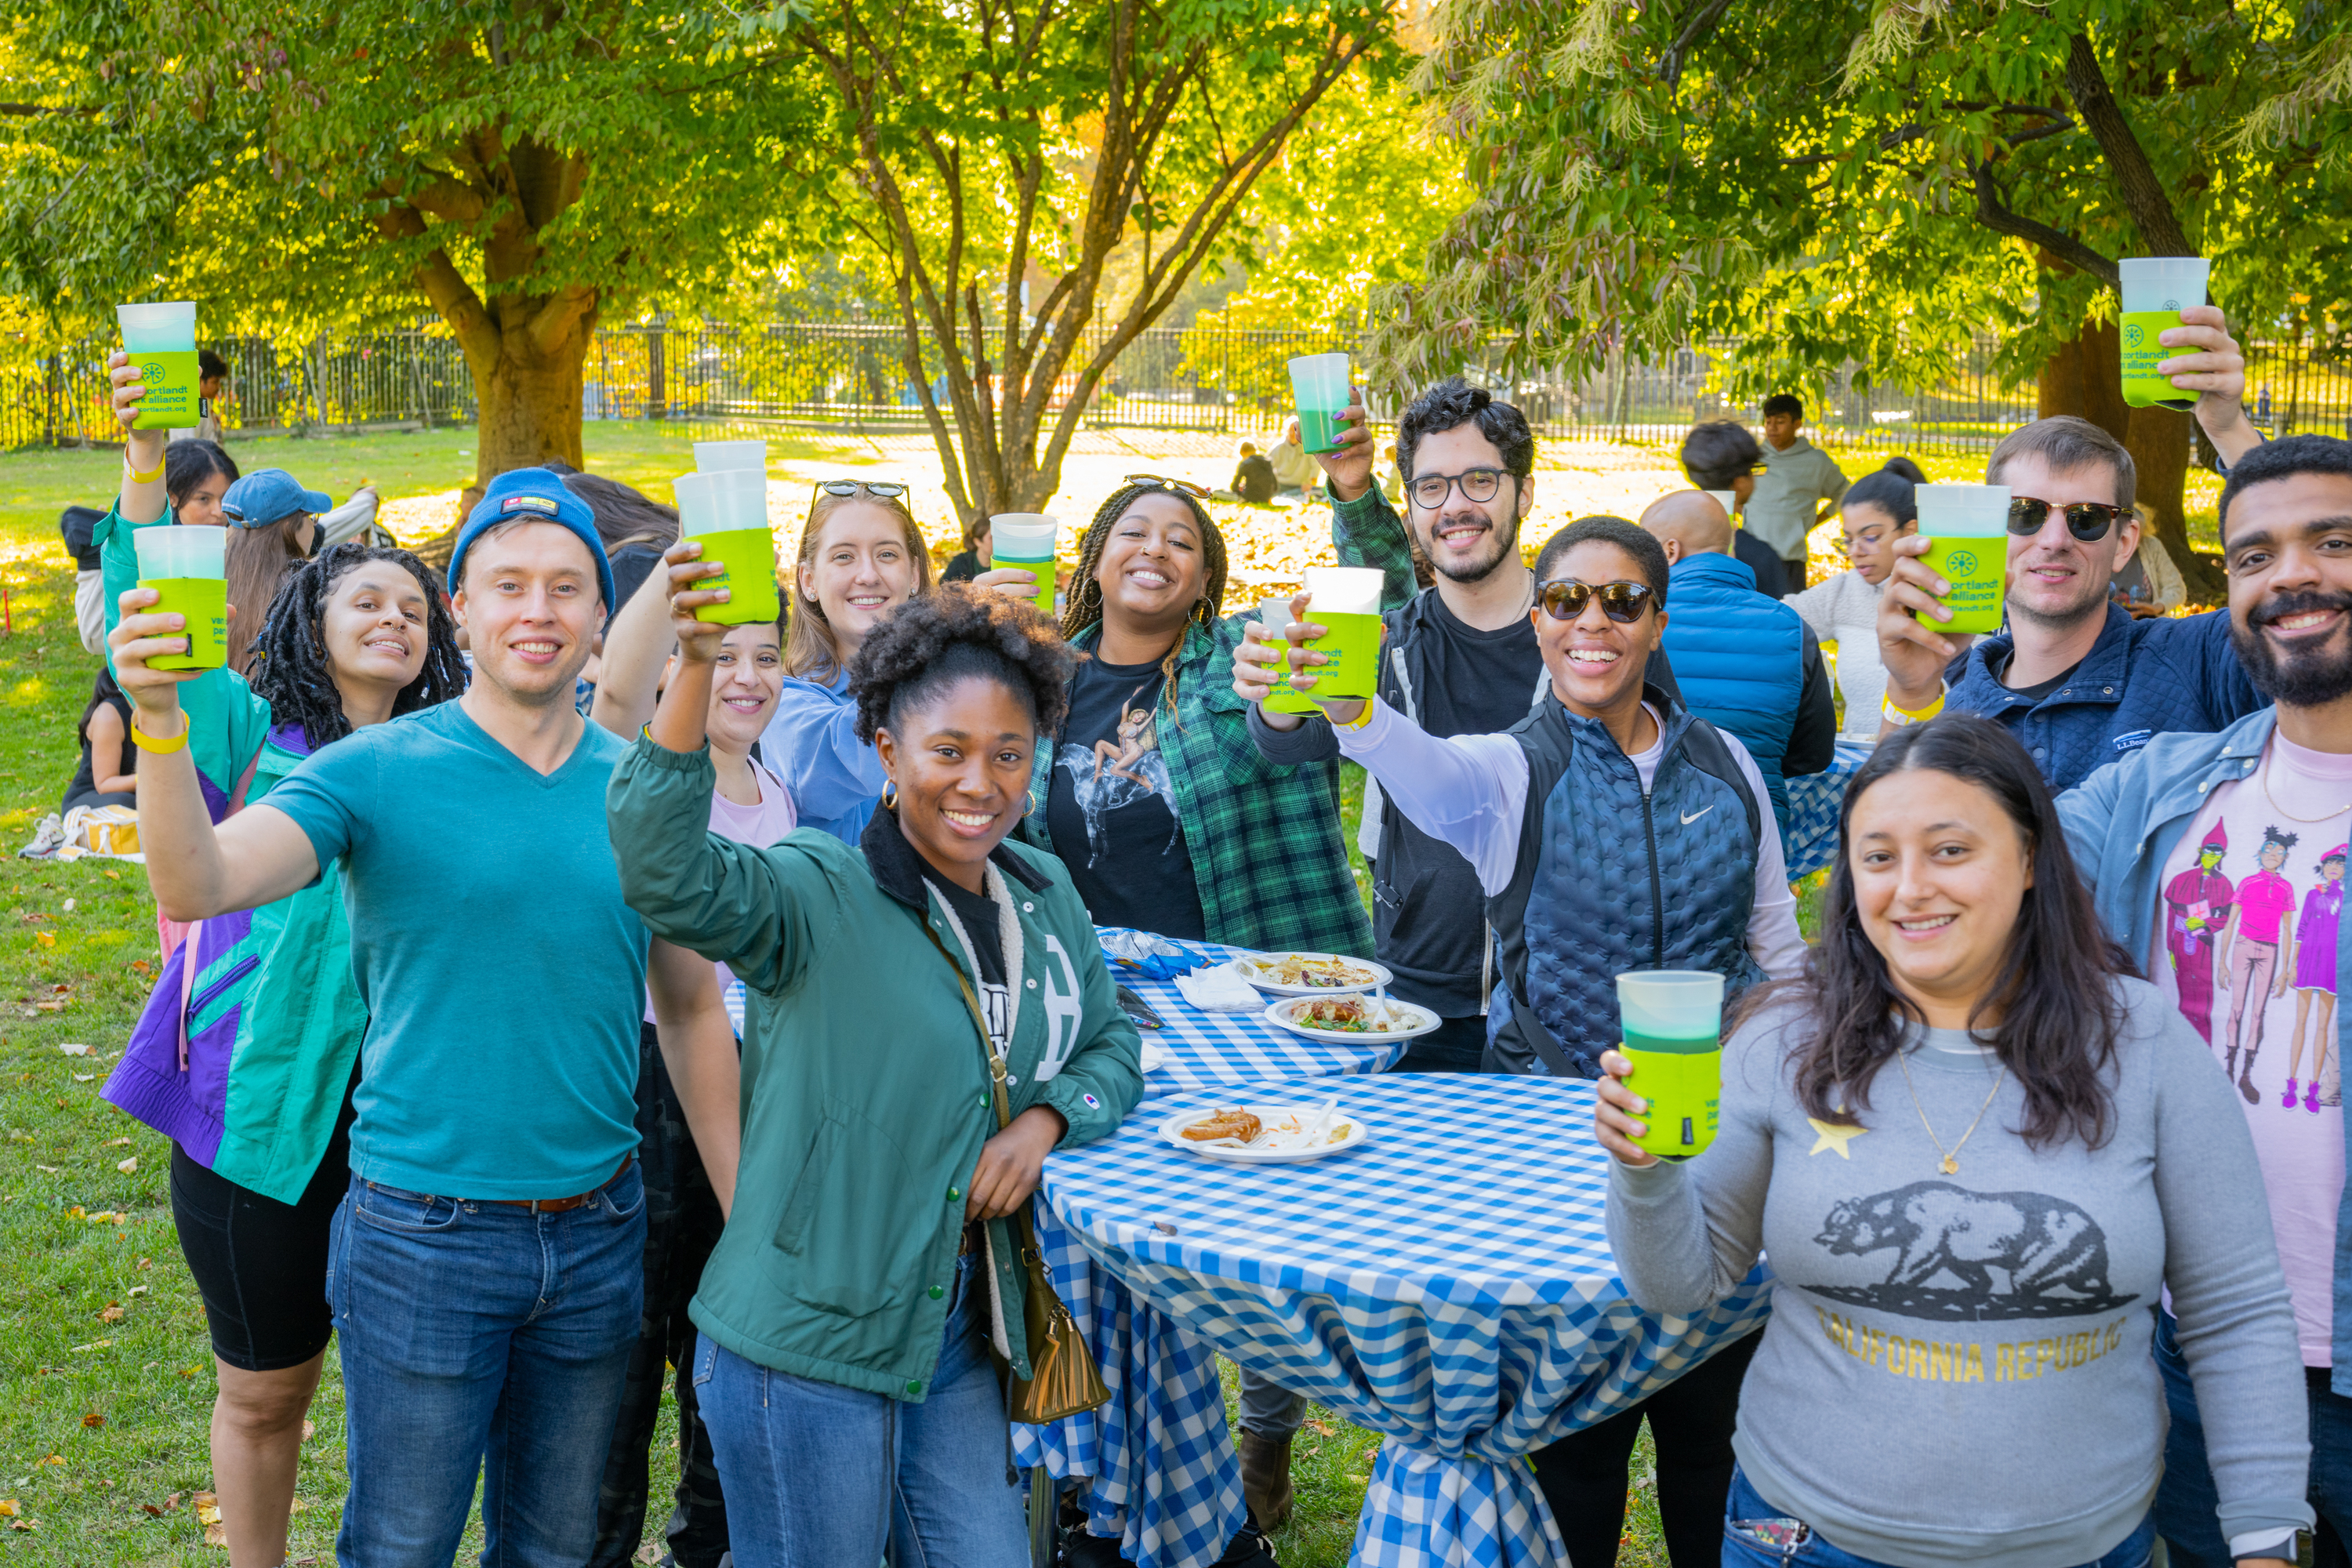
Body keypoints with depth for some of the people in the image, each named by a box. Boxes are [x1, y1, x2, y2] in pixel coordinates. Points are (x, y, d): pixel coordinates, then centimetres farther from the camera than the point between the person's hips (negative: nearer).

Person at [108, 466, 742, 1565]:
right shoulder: (378, 770, -8)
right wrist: (160, 718, -39)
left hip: (599, 1228, 3)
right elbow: (199, 885, -23)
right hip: (425, 1232, -3)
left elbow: (691, 1008, 9)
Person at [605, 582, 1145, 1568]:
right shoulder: (818, 898, -15)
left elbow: (1111, 1043, 16)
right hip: (806, 1343, -6)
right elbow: (668, 874, -33)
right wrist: (695, 665, -45)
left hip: (959, 1332, 6)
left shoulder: (1045, 895, 5)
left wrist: (1045, 1120, -6)